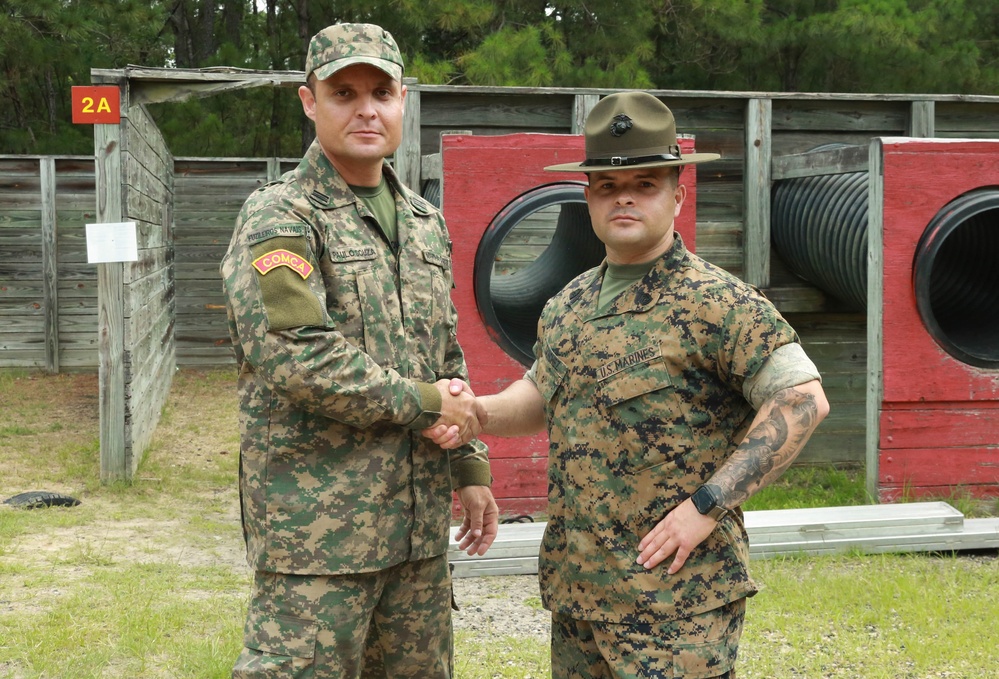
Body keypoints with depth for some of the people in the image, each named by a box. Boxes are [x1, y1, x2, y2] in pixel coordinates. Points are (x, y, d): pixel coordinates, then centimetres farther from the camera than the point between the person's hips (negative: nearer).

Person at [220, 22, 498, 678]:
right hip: (317, 520, -7)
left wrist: (471, 468, 16)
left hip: (419, 520, 7)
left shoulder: (426, 222, 14)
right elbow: (293, 355, -21)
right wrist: (423, 403, -14)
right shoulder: (279, 217, -9)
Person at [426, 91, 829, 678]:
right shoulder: (568, 305, 11)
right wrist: (478, 413, 5)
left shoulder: (719, 304, -12)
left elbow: (803, 401, -17)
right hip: (574, 587, 7)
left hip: (677, 594, -7)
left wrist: (705, 506, -19)